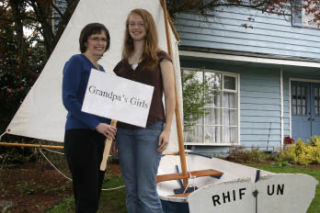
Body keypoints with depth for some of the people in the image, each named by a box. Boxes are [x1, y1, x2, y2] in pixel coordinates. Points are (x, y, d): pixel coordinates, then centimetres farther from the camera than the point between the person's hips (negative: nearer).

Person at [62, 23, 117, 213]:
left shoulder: (101, 69, 19)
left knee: (94, 196, 11)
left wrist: (110, 130, 13)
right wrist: (97, 124, -20)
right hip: (80, 134, -8)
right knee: (87, 197, -11)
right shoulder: (76, 62, -5)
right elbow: (69, 99, -15)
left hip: (98, 136, 9)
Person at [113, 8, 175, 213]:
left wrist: (167, 129, -8)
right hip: (124, 130, 5)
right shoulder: (122, 64, 17)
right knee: (132, 192, 8)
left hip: (150, 129, -5)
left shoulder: (160, 58, 5)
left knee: (147, 192, -8)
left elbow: (170, 96, 1)